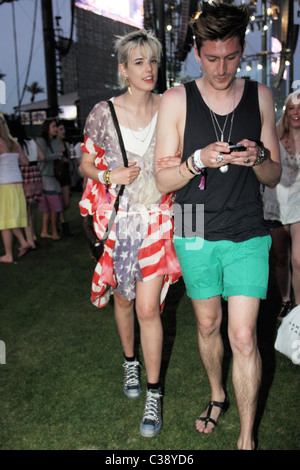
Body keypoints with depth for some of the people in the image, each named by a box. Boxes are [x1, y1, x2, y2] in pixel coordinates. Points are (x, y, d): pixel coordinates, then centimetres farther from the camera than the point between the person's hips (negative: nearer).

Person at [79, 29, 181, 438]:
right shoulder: (103, 113, -3)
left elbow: (181, 162, 12)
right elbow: (86, 163, 6)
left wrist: (178, 165, -9)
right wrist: (110, 176, -12)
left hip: (156, 220, -1)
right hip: (117, 219, 1)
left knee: (148, 308, -5)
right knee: (123, 298, 15)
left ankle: (153, 394, 10)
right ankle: (130, 362, 41)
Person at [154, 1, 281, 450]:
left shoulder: (260, 96, 3)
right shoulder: (177, 100, -2)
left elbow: (274, 176, 7)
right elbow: (164, 181, -3)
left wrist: (258, 159, -15)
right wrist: (199, 160, -21)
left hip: (248, 233, 0)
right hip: (196, 233, 1)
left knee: (243, 337, -4)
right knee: (207, 325, 16)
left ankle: (247, 436, 15)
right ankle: (218, 395, 44)